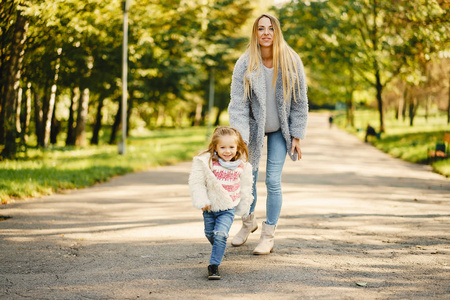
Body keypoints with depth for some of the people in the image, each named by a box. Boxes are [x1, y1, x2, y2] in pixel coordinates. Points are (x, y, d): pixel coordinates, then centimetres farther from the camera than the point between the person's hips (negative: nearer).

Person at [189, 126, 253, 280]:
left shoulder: (242, 165, -6)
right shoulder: (206, 161, -15)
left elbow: (245, 187, 7)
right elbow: (196, 182, -11)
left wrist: (244, 207, 12)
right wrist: (202, 201, -15)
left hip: (228, 208, -1)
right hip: (210, 206, 1)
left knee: (220, 235, -16)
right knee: (210, 234, 18)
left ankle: (214, 265, -8)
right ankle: (219, 251, 48)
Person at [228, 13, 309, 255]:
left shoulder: (291, 62, -13)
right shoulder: (244, 65, -17)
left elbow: (300, 101, -6)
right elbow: (238, 105, -20)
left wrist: (297, 136, -7)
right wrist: (239, 141, -29)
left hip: (280, 130, 0)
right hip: (254, 127, 0)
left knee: (273, 181, -5)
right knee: (248, 177, 8)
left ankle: (268, 235, 10)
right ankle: (248, 222, 37)